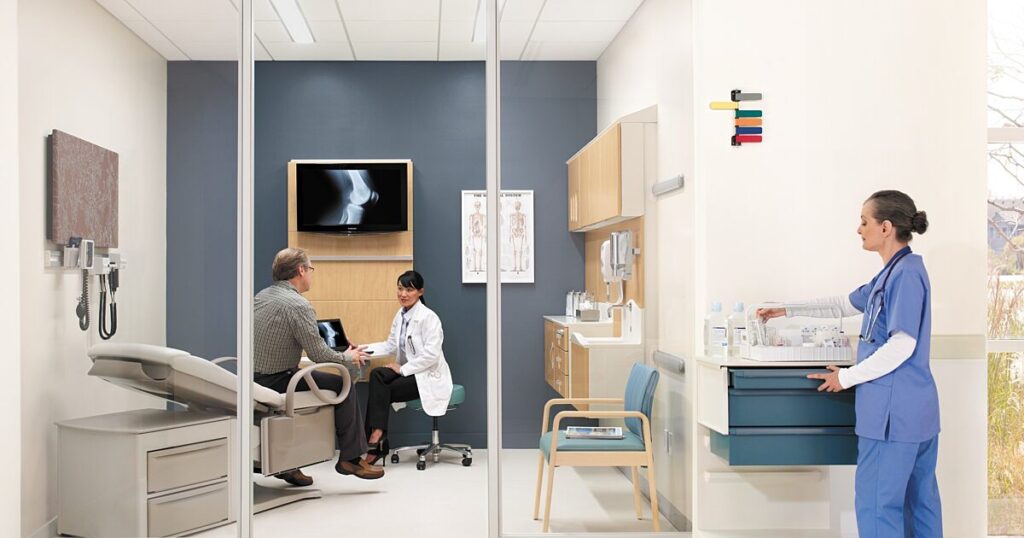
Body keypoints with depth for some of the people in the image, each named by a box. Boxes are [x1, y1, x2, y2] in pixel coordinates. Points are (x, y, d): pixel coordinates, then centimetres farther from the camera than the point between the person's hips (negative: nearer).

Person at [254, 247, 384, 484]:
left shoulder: (262, 296, 9)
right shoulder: (298, 304, -18)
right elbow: (318, 353, -16)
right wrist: (348, 357, 2)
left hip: (253, 380, 9)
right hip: (276, 382, -9)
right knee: (342, 384, 1)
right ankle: (350, 458, 8)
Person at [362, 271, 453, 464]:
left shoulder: (428, 317, -17)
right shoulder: (400, 315, 8)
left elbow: (431, 355, -21)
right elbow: (391, 345, 12)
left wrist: (402, 369, -20)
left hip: (428, 376, -7)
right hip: (409, 371, 7)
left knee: (382, 391, -20)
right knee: (377, 375, -20)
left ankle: (376, 446, -12)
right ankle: (377, 440, -22)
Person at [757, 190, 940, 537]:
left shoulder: (906, 273, -15)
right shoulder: (892, 273, 13)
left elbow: (902, 346, -20)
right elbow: (846, 304, 26)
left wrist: (847, 377, -11)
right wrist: (788, 312, 27)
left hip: (894, 410, -10)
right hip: (916, 408, 10)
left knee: (876, 504, -4)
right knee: (920, 501, 14)